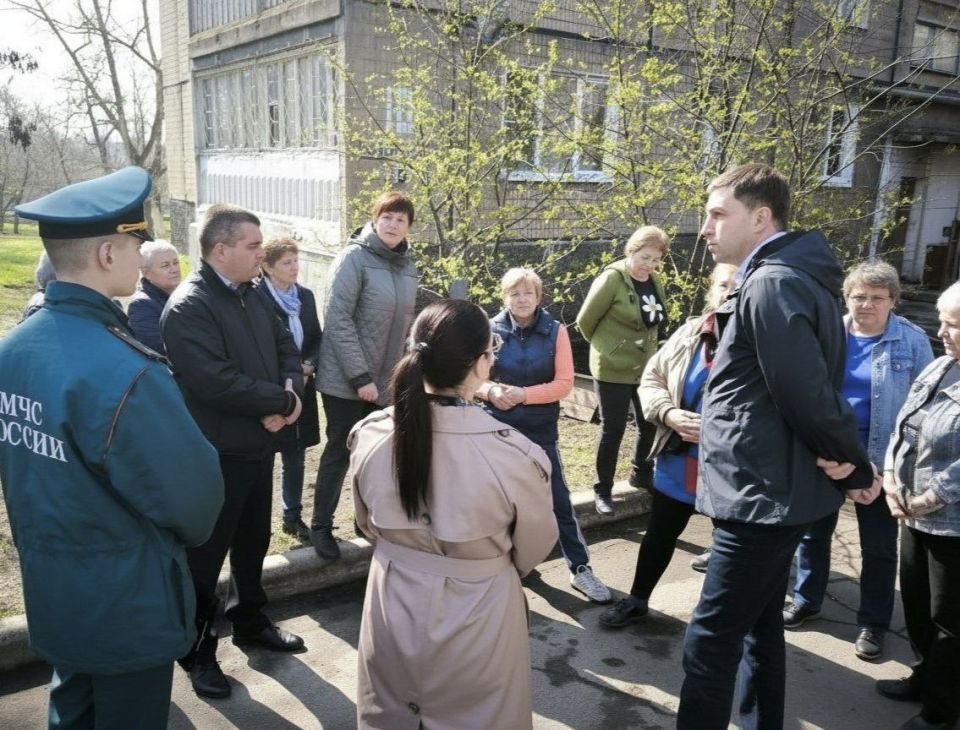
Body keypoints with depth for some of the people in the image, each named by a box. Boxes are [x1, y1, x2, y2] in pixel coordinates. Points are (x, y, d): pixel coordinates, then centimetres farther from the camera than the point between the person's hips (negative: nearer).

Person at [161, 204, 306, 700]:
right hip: (215, 454, -8)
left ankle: (250, 623, 42)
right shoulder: (188, 306, -20)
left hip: (259, 445, 8)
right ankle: (197, 652, 26)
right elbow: (217, 382, -29)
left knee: (254, 543, 22)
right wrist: (283, 401, -18)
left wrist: (288, 398, -12)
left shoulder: (251, 296, 7)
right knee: (205, 556, 8)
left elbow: (287, 349, 9)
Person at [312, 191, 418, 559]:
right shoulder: (354, 258, -12)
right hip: (346, 381, -5)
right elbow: (337, 320, -16)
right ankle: (321, 526, 21)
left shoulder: (408, 265, 7)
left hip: (387, 381, 6)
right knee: (339, 453, 5)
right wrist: (360, 376, -19)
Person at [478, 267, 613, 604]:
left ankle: (580, 569, 11)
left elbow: (564, 383, -9)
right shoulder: (491, 330, -5)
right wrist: (492, 391, -19)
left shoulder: (556, 331, -6)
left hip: (540, 429, -1)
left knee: (558, 499, 1)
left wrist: (524, 394, -19)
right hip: (497, 427, 1)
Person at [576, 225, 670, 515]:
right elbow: (585, 321, -10)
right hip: (613, 371, -6)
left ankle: (641, 475, 37)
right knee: (613, 430, 1)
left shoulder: (655, 282, 5)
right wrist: (607, 346, 2)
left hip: (646, 369, 7)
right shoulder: (611, 279, -16)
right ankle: (602, 490, 16)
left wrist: (646, 347, 12)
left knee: (651, 425, 14)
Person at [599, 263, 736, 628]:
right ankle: (637, 600, 41)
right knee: (659, 534, 20)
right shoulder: (690, 333, -1)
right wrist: (669, 413, -13)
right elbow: (651, 378, 5)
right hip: (677, 463, 5)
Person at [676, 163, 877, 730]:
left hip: (763, 495, -10)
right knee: (760, 624, 22)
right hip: (778, 490, 10)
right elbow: (813, 383, 12)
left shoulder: (770, 284, -20)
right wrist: (851, 461, 0)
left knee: (710, 642, -2)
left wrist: (856, 465, -9)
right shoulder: (800, 276, 14)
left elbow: (804, 391, -24)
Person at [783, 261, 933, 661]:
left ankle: (873, 623, 26)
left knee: (878, 545, 10)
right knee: (813, 531, 14)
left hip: (880, 460, -2)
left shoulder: (912, 340, -6)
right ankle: (805, 600, 33)